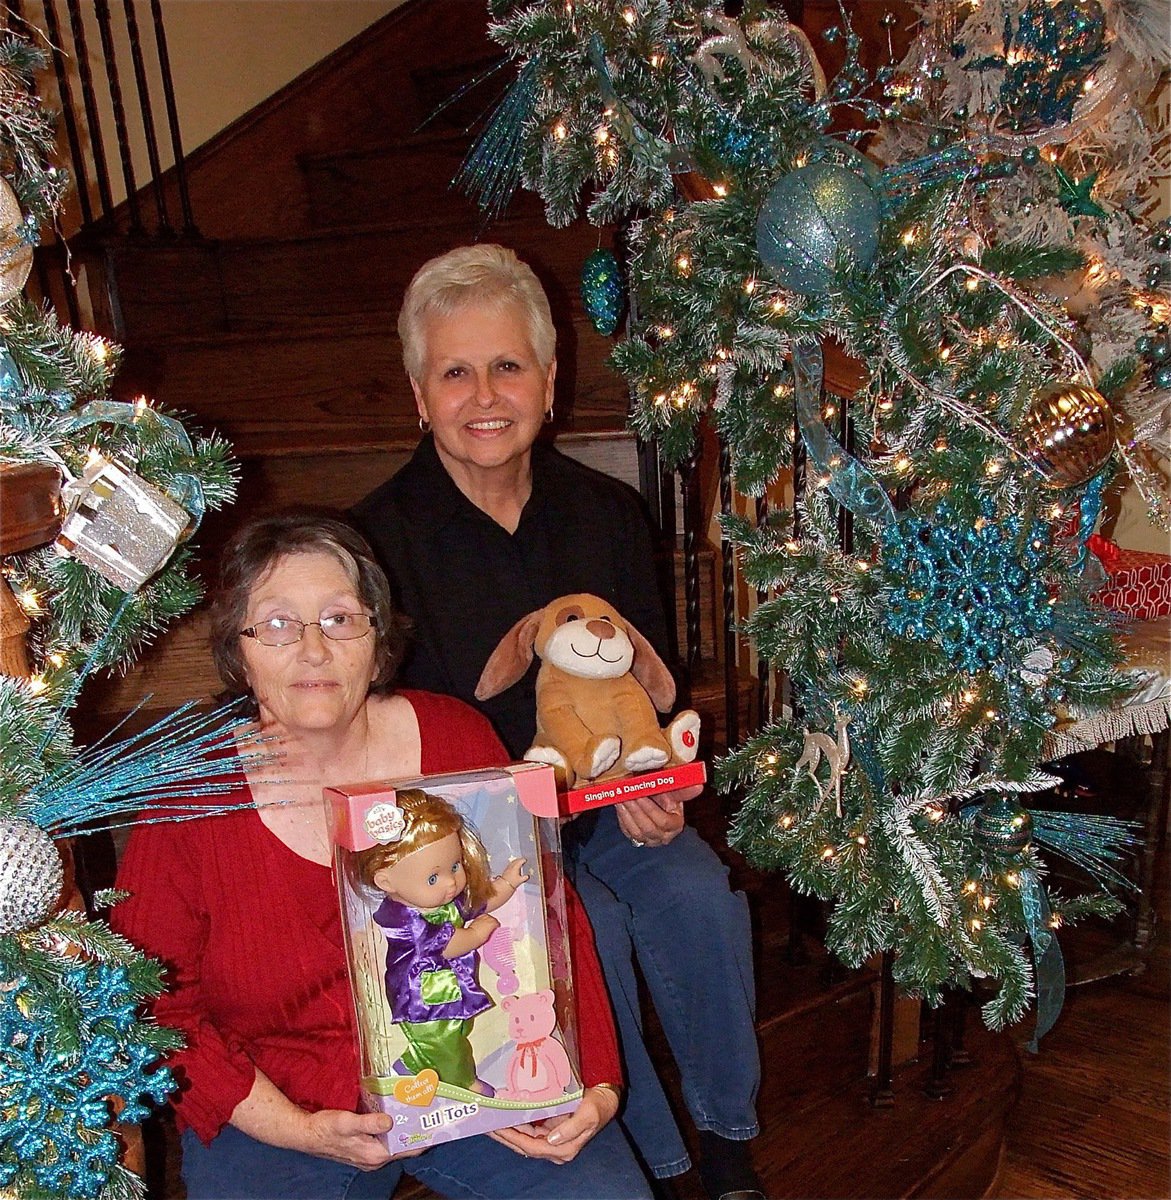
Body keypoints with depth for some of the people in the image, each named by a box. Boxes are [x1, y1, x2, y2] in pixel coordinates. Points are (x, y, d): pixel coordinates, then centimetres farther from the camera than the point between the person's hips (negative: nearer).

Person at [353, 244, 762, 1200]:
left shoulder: (606, 513, -1)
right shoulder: (379, 540, -14)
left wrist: (651, 780, -12)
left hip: (607, 802, 4)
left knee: (698, 893, -20)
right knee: (588, 921, -27)